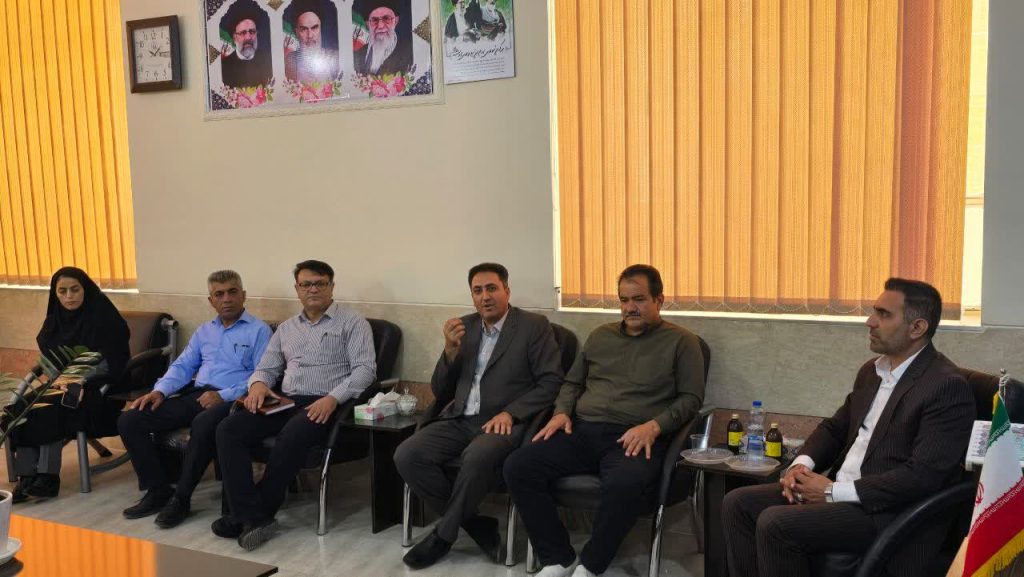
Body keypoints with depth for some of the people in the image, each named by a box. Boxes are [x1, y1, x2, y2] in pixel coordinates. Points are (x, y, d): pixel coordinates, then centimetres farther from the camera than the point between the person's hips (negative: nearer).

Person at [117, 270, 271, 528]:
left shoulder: (259, 330, 3)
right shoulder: (204, 331, 24)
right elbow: (182, 366, 19)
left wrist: (223, 395, -20)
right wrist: (160, 390, -2)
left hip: (231, 399, -6)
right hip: (195, 395, 7)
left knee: (204, 423, -40)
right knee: (129, 420, -10)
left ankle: (181, 497, -21)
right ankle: (159, 490, -3)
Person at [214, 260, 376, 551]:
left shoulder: (353, 323, 4)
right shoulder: (286, 328, 23)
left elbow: (365, 369, -7)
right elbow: (266, 368, 23)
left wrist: (333, 398, -22)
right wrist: (258, 383, -3)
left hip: (323, 404, -5)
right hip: (284, 401, 6)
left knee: (291, 437, -35)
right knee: (228, 429, -19)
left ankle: (251, 512, -16)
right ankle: (254, 517, -22)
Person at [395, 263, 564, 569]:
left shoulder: (534, 325, 0)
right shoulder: (464, 327, 13)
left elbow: (551, 383, -5)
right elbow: (439, 392, 12)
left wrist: (509, 413, -18)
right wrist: (450, 349, -7)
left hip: (505, 422, -5)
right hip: (460, 419, 5)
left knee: (477, 458, -37)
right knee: (407, 456, -19)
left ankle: (444, 533, -9)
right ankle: (479, 527, -6)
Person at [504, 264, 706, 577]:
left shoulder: (681, 341, 8)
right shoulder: (600, 335, 22)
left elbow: (691, 398, 0)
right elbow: (572, 382, 25)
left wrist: (653, 426, -17)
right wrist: (562, 412, 4)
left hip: (633, 439, -4)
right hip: (582, 431, 5)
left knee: (625, 484, -39)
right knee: (517, 466, -19)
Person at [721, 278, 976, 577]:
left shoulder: (947, 387, -14)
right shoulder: (872, 370, 13)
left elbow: (922, 475, -21)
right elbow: (835, 427, 21)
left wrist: (834, 492, -18)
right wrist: (802, 465, -1)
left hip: (889, 512, -8)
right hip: (837, 489, 8)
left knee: (775, 524, -26)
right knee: (738, 503, -4)